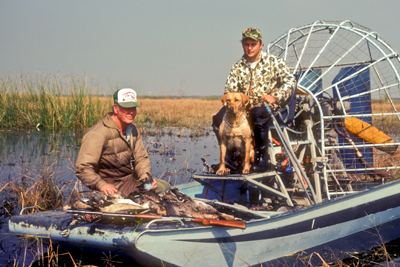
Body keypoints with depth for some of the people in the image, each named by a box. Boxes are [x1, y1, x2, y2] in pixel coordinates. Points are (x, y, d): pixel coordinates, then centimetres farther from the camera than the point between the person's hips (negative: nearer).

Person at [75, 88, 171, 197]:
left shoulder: (133, 130, 9)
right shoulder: (98, 134, -20)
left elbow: (141, 158, 13)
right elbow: (83, 168, -23)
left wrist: (146, 177, -7)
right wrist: (101, 184, -38)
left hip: (132, 179, 8)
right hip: (111, 187, -8)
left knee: (165, 186, 2)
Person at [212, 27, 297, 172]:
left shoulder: (273, 62, 4)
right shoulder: (237, 67, 14)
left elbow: (290, 81, -4)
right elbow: (229, 91, 10)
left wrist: (275, 97, -19)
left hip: (269, 107, -4)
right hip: (244, 109, 4)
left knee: (258, 113, -40)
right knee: (219, 118, -20)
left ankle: (261, 157, -26)